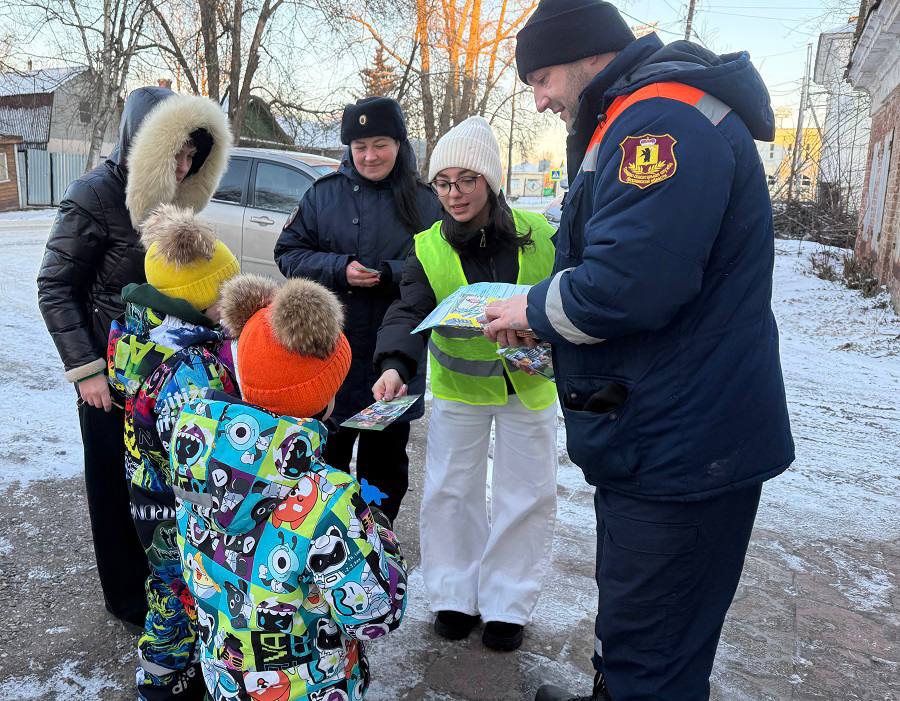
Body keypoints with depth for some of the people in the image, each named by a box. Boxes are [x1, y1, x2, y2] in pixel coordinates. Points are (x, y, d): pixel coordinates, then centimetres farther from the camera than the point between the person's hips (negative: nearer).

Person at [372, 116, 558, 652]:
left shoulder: (539, 236, -13)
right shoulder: (429, 248, -12)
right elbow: (411, 312, -23)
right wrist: (396, 365, -42)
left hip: (529, 385, 0)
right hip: (459, 387, 0)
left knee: (526, 496, 8)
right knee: (451, 491, 8)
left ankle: (508, 604, 27)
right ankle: (456, 595, 28)